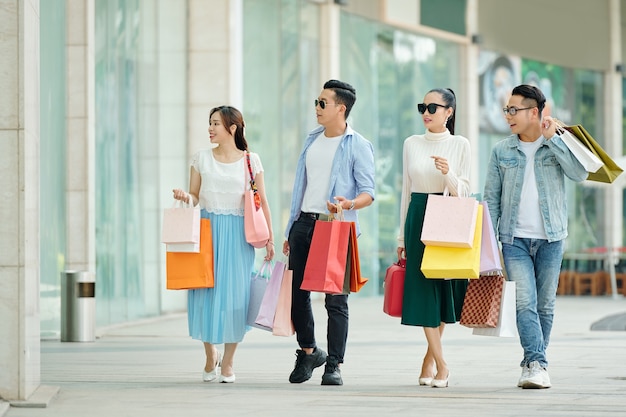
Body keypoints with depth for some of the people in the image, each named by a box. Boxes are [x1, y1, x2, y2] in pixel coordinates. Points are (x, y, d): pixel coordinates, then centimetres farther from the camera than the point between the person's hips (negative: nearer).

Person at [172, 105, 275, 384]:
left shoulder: (250, 160, 4)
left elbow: (262, 202, 5)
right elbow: (195, 196, 10)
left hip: (238, 234, -1)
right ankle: (210, 355, 18)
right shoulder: (202, 158, 8)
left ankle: (228, 363, 7)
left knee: (235, 293, -3)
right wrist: (184, 196, -13)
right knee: (206, 292, -1)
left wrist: (269, 238, 2)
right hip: (207, 230, 1)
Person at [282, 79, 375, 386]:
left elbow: (368, 192, -8)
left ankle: (333, 365, 0)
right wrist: (290, 230, 18)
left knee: (335, 299, -4)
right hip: (304, 223, 6)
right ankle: (308, 351, 26)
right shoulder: (312, 140, 17)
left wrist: (348, 204, -31)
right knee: (297, 293, 7)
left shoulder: (358, 146, -3)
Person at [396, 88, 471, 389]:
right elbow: (406, 190, 12)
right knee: (422, 289, -5)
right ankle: (441, 365, -3)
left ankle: (430, 357, 19)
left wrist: (448, 174, -21)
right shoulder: (412, 144, 7)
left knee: (445, 287, 2)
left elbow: (464, 192, -1)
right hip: (418, 219, 2)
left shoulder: (460, 144, 0)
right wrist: (401, 236, 11)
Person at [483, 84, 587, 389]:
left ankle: (532, 364, 16)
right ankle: (537, 365, -16)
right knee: (525, 303, -13)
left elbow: (580, 174, -15)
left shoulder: (558, 145, 2)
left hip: (551, 238, 0)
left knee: (545, 305, 5)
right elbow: (491, 198, 8)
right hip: (514, 239, 0)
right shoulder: (502, 152, 5)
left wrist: (551, 139, -14)